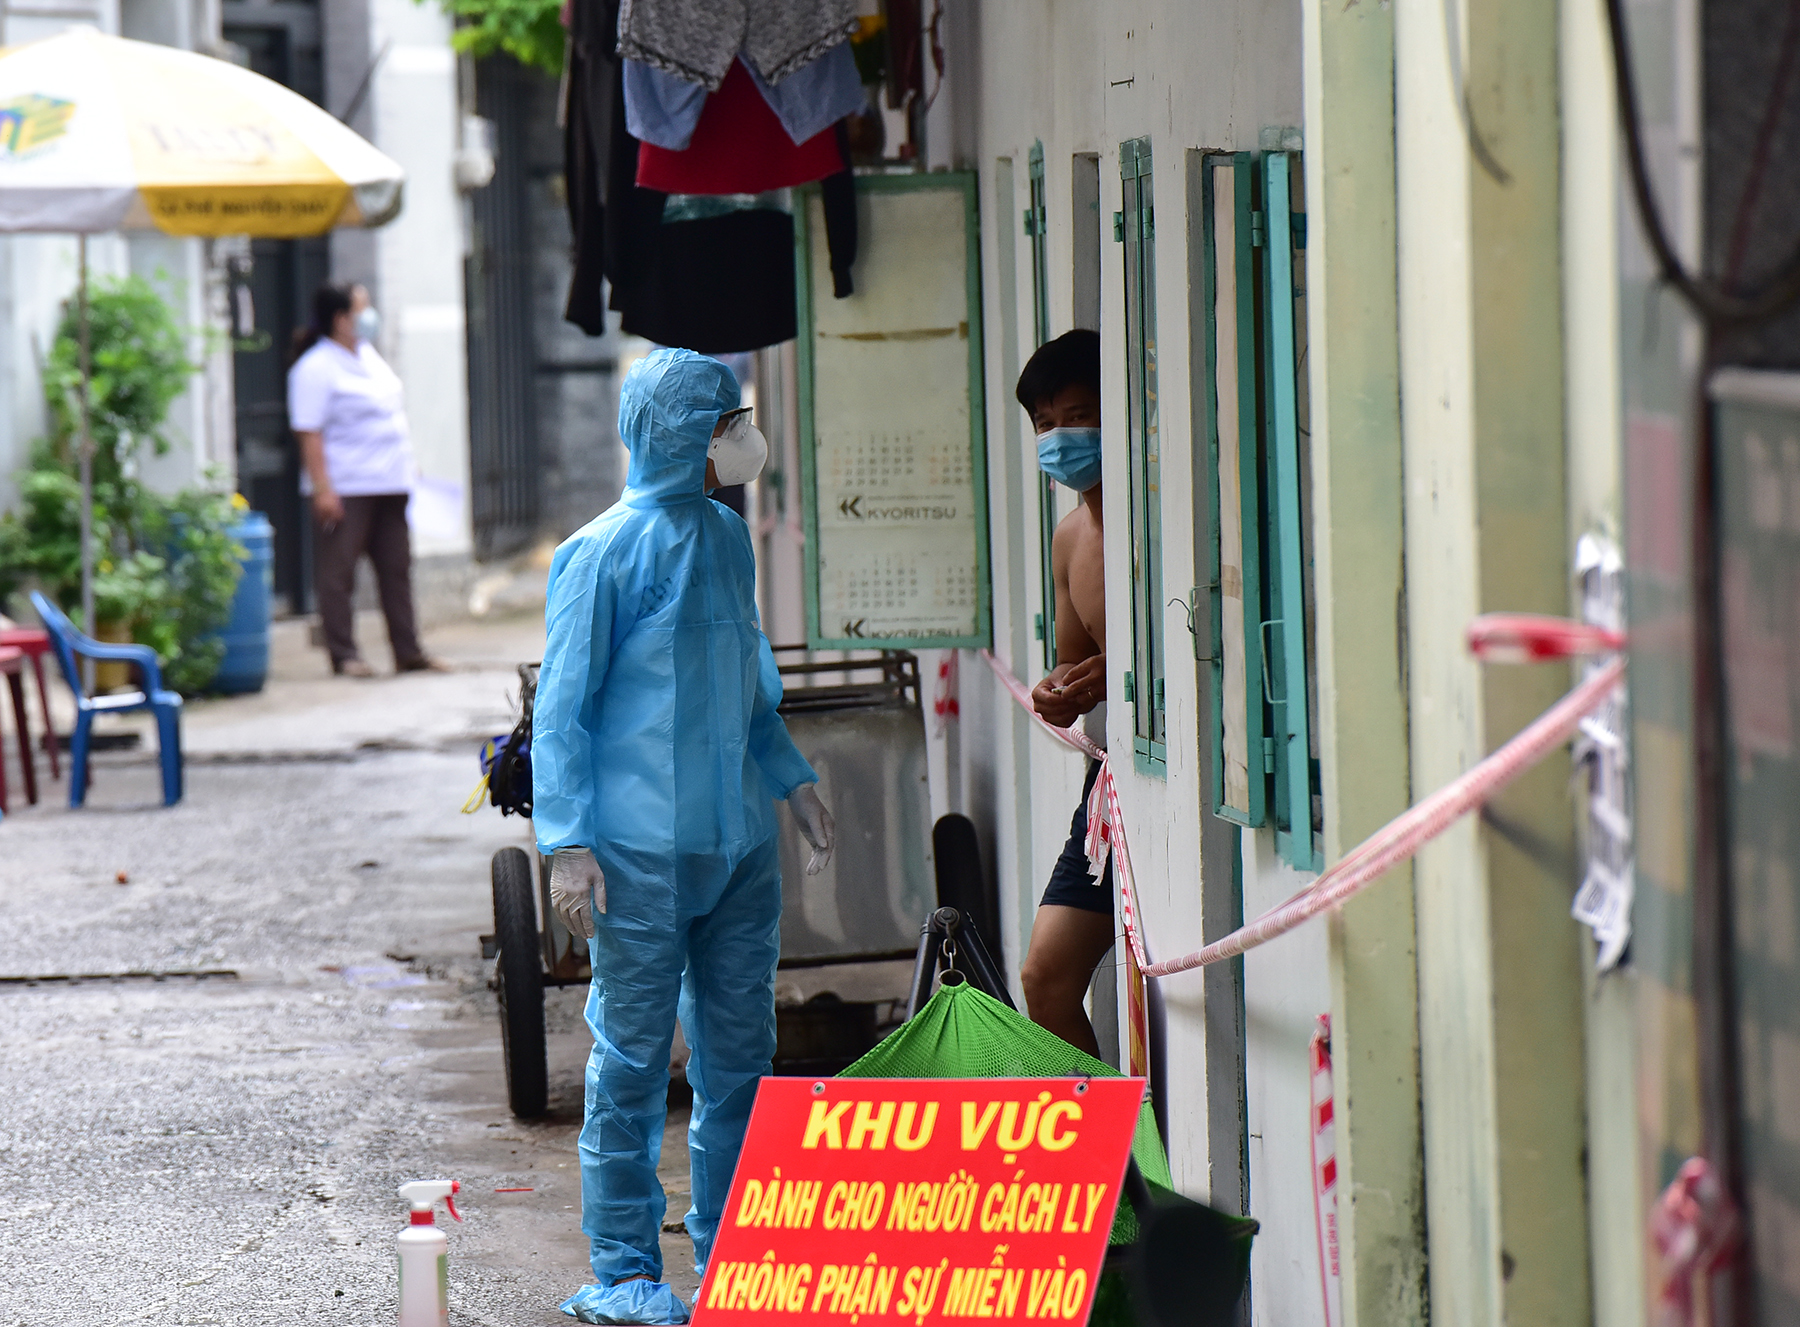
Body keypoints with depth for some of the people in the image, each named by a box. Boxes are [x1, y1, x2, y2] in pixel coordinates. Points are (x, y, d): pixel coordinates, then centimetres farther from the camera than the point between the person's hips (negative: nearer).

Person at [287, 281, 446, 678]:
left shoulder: (368, 356, 14)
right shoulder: (315, 368, -12)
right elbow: (309, 434, -17)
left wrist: (406, 470, 21)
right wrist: (322, 489, -22)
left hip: (388, 484, 9)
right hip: (345, 491, -9)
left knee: (396, 570, 10)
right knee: (337, 574, -3)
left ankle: (408, 651, 14)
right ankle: (343, 655, 0)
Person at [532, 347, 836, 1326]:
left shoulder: (727, 538, 12)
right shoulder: (606, 551, -9)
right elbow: (562, 707, -9)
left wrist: (791, 778, 19)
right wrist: (567, 845, -14)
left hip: (740, 843, 7)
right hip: (643, 850, -7)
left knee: (739, 1052, 11)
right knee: (633, 1060, -1)